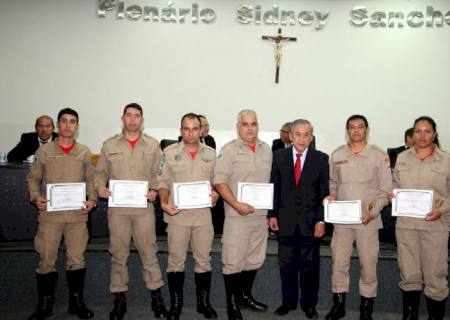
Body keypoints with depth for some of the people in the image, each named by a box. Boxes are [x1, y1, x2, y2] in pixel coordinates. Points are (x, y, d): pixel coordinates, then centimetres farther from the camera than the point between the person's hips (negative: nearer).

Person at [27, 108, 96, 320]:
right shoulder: (44, 151, 2)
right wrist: (35, 197, -9)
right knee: (46, 260, 6)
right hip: (50, 214, -1)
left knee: (77, 260, 8)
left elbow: (90, 179, 11)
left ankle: (76, 302, 23)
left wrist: (92, 199, -4)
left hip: (77, 215, 1)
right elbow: (33, 178, 7)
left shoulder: (84, 152, 5)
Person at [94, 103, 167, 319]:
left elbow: (157, 173, 9)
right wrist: (100, 187, -7)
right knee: (118, 254, 8)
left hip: (144, 207, 0)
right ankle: (119, 299, 20)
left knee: (149, 253, 3)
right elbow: (100, 173, 12)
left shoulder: (152, 145, 7)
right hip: (117, 208, 1)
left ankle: (156, 297, 16)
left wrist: (154, 191, -7)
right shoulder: (109, 145, 8)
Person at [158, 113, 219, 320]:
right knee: (176, 261, 7)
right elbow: (163, 181, 1)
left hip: (203, 215, 2)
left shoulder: (211, 154, 7)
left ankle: (203, 303, 24)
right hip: (177, 215, -1)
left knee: (204, 260, 9)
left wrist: (216, 194, -7)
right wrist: (164, 203, -13)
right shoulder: (169, 152, 1)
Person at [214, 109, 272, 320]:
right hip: (237, 215, -5)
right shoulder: (229, 150, -7)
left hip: (260, 214, 6)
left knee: (255, 259, 15)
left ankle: (245, 295, 32)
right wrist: (237, 205, -19)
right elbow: (220, 182, -11)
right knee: (233, 261, 0)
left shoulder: (266, 150, 10)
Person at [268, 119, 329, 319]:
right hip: (285, 221, 1)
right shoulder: (279, 156, 3)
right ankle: (288, 301, 26)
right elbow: (274, 187, 5)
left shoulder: (321, 159, -1)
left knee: (310, 266, 9)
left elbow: (325, 192, -1)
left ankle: (309, 304, 25)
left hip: (310, 222, -1)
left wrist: (321, 220, -6)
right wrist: (272, 214, 1)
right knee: (287, 265, 10)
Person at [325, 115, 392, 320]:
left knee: (368, 264, 5)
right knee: (338, 262, 7)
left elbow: (385, 190, -1)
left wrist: (373, 212, -13)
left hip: (368, 219, -2)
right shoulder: (337, 155, 6)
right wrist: (332, 195, -2)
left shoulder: (379, 156, -2)